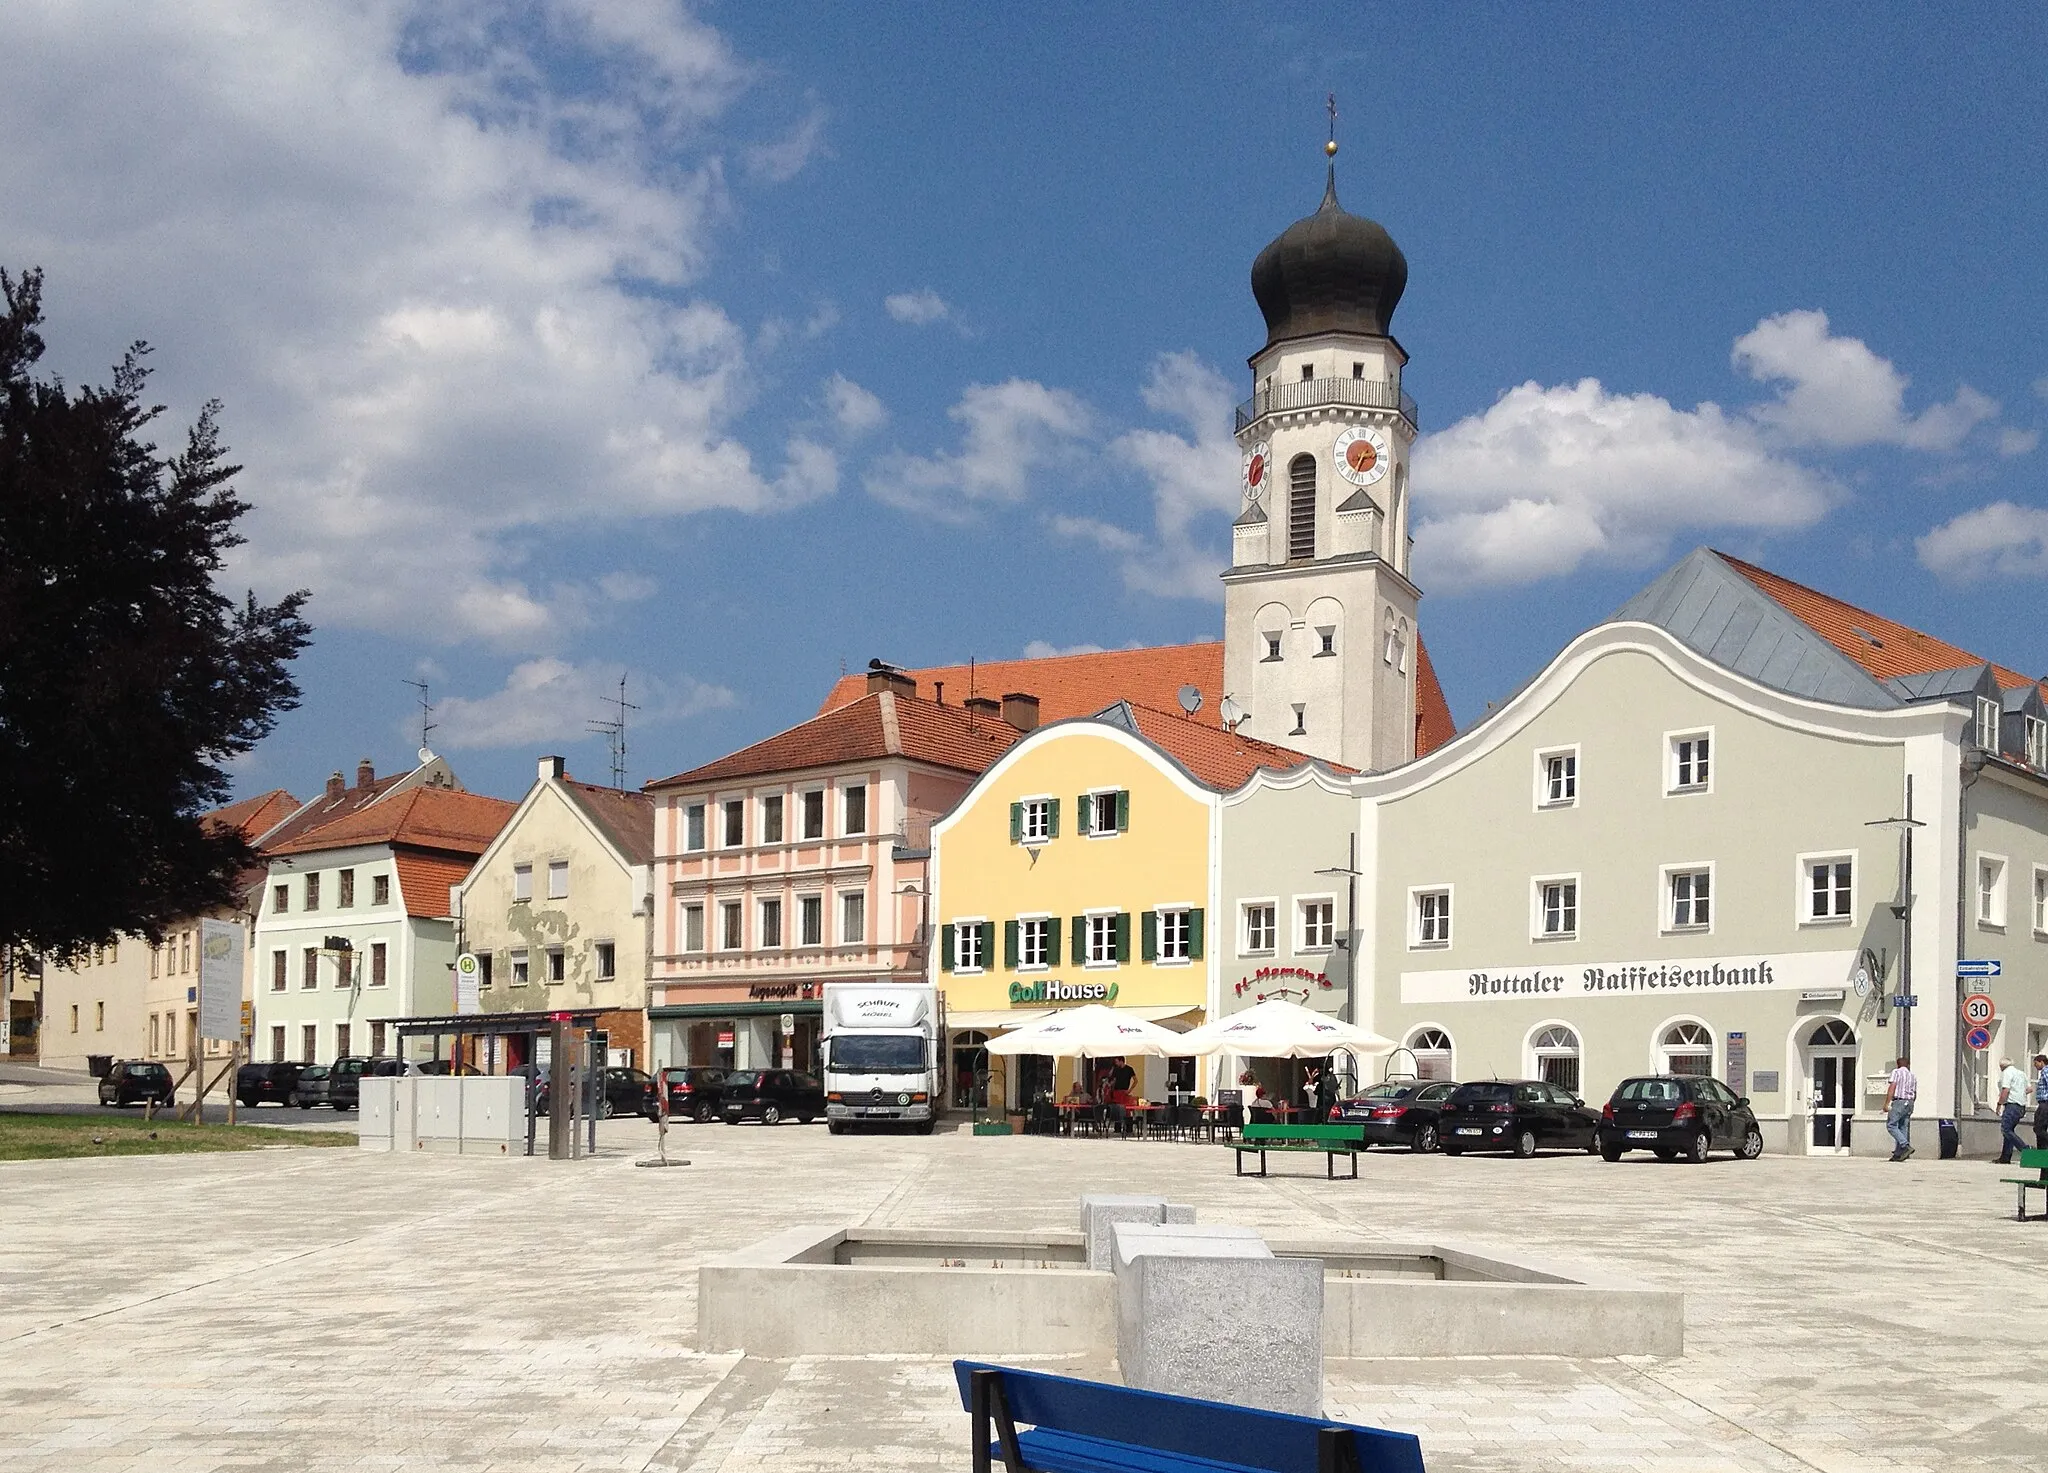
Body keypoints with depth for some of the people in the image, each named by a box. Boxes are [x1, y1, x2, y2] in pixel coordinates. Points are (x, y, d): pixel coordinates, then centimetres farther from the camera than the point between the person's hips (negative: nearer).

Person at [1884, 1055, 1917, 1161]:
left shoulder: (1896, 1072, 0)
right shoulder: (1912, 1076, 18)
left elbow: (1892, 1087, -11)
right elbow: (1915, 1094, 19)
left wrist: (1886, 1103, -14)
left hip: (1899, 1101, -7)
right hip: (1910, 1103, 7)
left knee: (1891, 1125, -6)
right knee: (1903, 1128, 7)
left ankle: (1906, 1146, -21)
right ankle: (1898, 1154, 4)